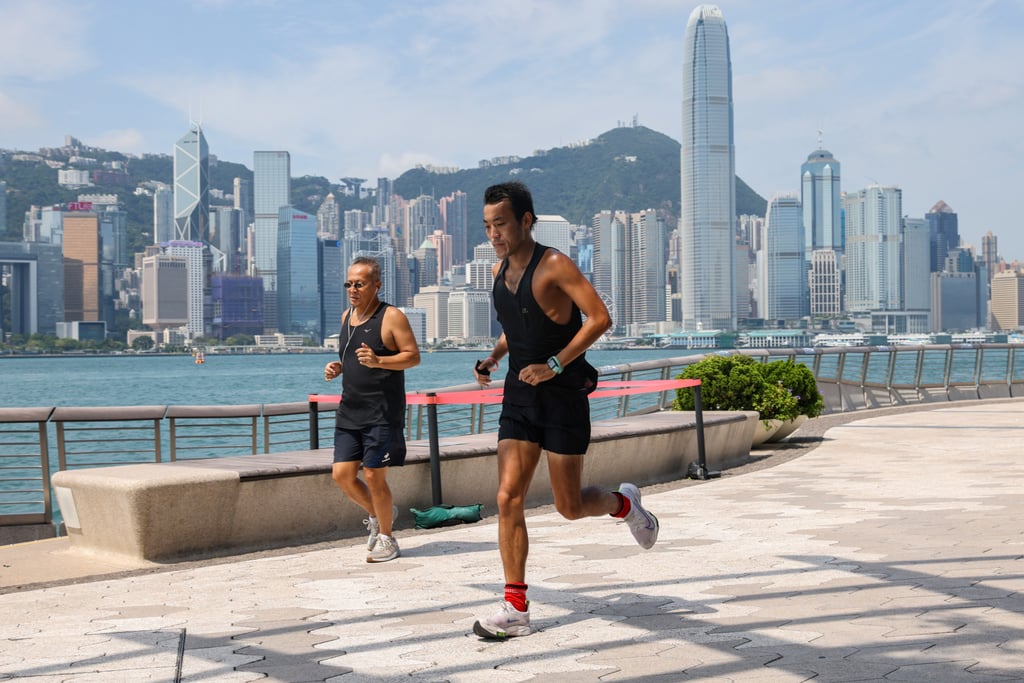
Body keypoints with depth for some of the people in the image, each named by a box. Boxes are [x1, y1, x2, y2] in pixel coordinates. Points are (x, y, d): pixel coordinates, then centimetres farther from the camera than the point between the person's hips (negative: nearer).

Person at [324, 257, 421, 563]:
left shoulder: (391, 317, -8)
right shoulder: (347, 316, 14)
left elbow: (413, 356, -11)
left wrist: (378, 361, -25)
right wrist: (338, 367, 4)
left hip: (382, 413, -7)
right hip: (350, 410, 7)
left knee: (373, 475, -4)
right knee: (342, 474, 2)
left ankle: (386, 538, 14)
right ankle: (379, 514, 28)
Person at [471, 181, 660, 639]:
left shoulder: (554, 266, -14)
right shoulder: (499, 271, 8)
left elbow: (600, 318, -19)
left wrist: (555, 365, -24)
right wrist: (494, 357, 7)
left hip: (563, 396, -6)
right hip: (519, 396, 6)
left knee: (569, 507, 2)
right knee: (508, 498, -6)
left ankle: (623, 504, 36)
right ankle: (515, 609, -1)